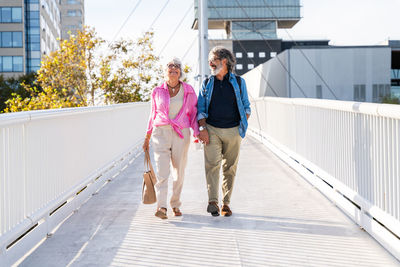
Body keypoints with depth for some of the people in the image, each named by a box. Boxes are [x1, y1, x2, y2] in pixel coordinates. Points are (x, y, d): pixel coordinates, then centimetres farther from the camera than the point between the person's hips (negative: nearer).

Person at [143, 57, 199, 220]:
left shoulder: (188, 91, 4)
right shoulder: (157, 92, 6)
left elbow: (193, 114, 8)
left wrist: (197, 134, -5)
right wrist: (147, 137, 18)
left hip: (181, 134, 1)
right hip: (161, 133, -1)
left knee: (179, 172, 7)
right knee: (162, 172, -13)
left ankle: (175, 205, 24)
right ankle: (161, 207, -20)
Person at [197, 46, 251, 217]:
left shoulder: (238, 82, 9)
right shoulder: (207, 84, 11)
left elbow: (246, 107, 12)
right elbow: (200, 109, 9)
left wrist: (243, 126, -2)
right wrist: (202, 128, -5)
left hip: (233, 131, 0)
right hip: (212, 130, 0)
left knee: (230, 168, 3)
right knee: (212, 163, -15)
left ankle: (226, 203, 11)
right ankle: (213, 202, -18)